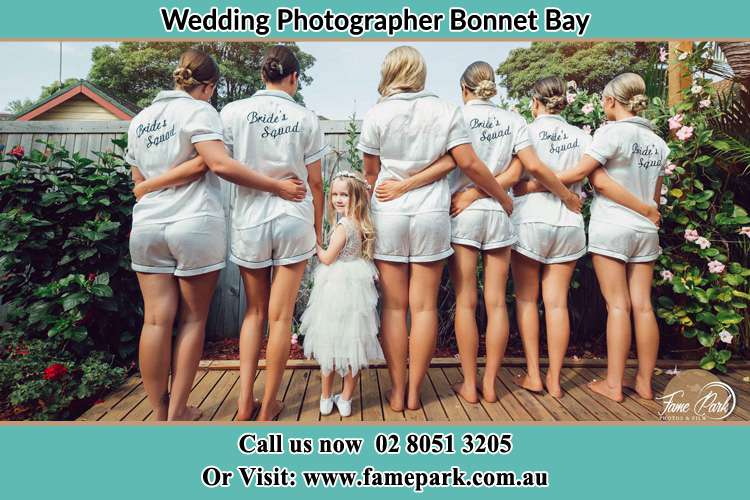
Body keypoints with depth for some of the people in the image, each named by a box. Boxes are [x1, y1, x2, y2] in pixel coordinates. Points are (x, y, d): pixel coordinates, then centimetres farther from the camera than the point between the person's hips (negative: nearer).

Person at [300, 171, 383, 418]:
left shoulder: (343, 227, -16)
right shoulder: (362, 225, 6)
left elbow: (327, 258, -12)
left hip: (337, 289, -7)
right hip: (357, 287, 7)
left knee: (331, 344, 7)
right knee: (353, 346, 10)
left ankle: (326, 399, 20)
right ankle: (345, 400, 21)